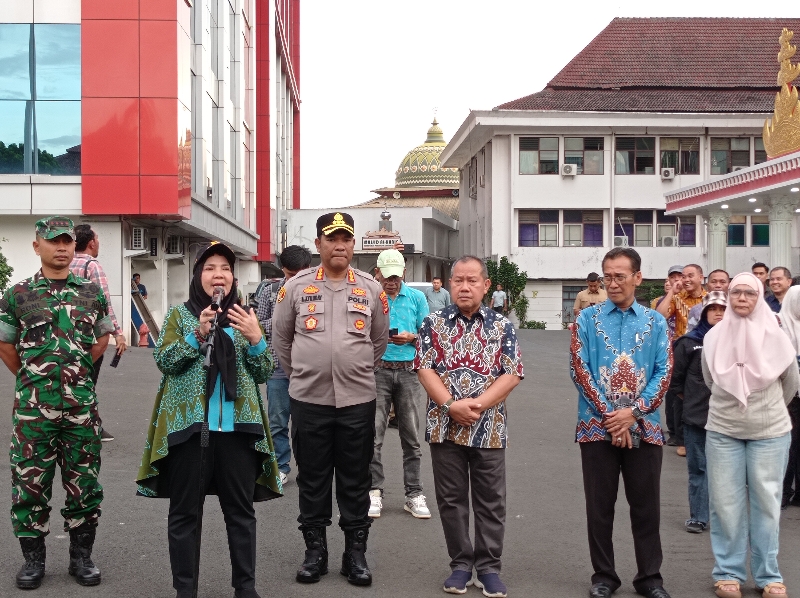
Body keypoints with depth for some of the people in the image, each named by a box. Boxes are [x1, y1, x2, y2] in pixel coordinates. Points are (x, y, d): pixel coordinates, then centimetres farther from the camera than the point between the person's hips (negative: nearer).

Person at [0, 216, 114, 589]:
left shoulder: (93, 293, 6)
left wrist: (80, 370, 11)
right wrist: (33, 378, 7)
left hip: (83, 405, 2)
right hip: (33, 406, -1)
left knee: (84, 484, 6)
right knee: (30, 483, 3)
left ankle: (81, 556, 20)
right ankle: (33, 558, 17)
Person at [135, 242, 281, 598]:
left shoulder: (243, 316, 12)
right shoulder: (180, 314, 5)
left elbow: (263, 373, 8)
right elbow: (163, 360, -5)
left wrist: (255, 338, -10)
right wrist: (197, 334, -17)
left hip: (237, 425, 2)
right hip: (189, 424, -2)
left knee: (240, 509, 7)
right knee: (185, 511, 3)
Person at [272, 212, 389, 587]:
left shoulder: (371, 289, 3)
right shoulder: (296, 287, 0)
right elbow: (280, 338, 12)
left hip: (358, 401, 0)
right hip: (308, 400, 0)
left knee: (355, 482, 7)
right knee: (312, 480, 8)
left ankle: (355, 553, 18)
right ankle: (315, 552, 19)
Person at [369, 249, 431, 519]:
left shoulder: (416, 297, 9)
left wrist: (410, 338, -9)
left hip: (408, 372, 2)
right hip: (377, 370, -2)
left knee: (411, 436, 4)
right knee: (373, 435, -4)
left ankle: (414, 493, 10)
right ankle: (374, 491, 5)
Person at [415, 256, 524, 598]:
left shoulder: (502, 326, 2)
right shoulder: (434, 324, 3)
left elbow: (512, 374, -4)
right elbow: (425, 370, -3)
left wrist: (478, 404, -16)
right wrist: (451, 405, -16)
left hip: (490, 428, 0)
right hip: (445, 426, 0)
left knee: (490, 501, 5)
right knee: (451, 499, 7)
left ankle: (488, 566, 16)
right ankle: (461, 564, 18)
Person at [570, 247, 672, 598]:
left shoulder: (655, 321, 5)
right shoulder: (588, 318, 2)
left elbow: (664, 372, 0)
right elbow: (579, 369, -4)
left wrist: (633, 412, -12)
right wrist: (609, 415, -12)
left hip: (644, 427, 1)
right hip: (597, 426, 0)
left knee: (646, 506, 7)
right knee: (600, 506, 6)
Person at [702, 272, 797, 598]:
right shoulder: (714, 337, -2)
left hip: (770, 431, -1)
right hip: (722, 430, 1)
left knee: (766, 503, 6)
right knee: (725, 503, 5)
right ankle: (728, 572, 17)